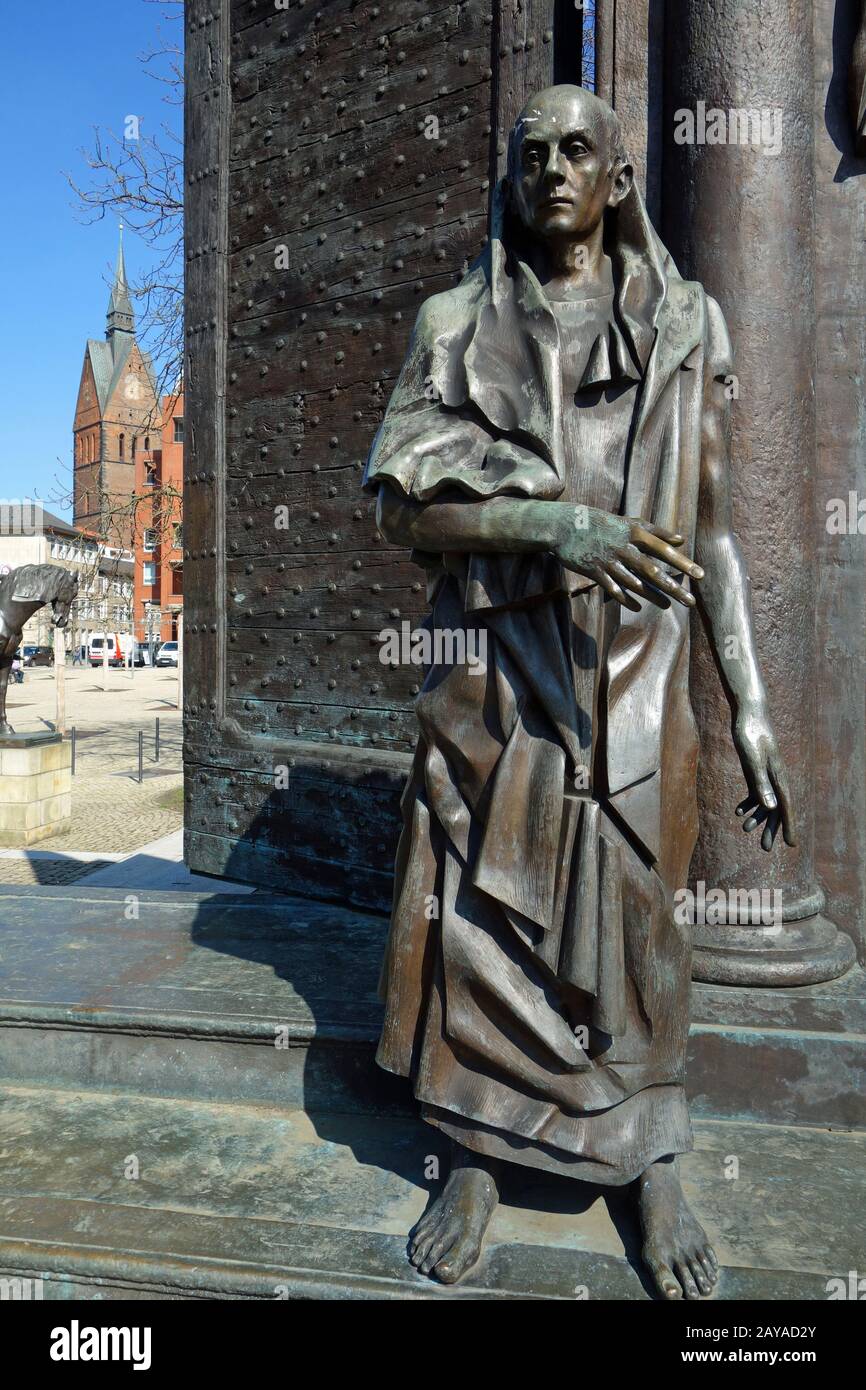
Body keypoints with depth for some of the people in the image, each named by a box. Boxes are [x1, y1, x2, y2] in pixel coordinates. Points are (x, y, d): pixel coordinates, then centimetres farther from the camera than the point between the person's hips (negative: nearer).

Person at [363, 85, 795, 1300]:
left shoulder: (685, 325, 9)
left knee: (632, 915, 7)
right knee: (484, 912, 6)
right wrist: (556, 524, -20)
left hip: (635, 669, 0)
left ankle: (656, 1174, 27)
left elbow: (712, 529, 7)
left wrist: (751, 708, 1)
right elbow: (397, 498, -4)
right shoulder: (457, 323, 7)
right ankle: (476, 1161, 26)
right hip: (496, 668, 0)